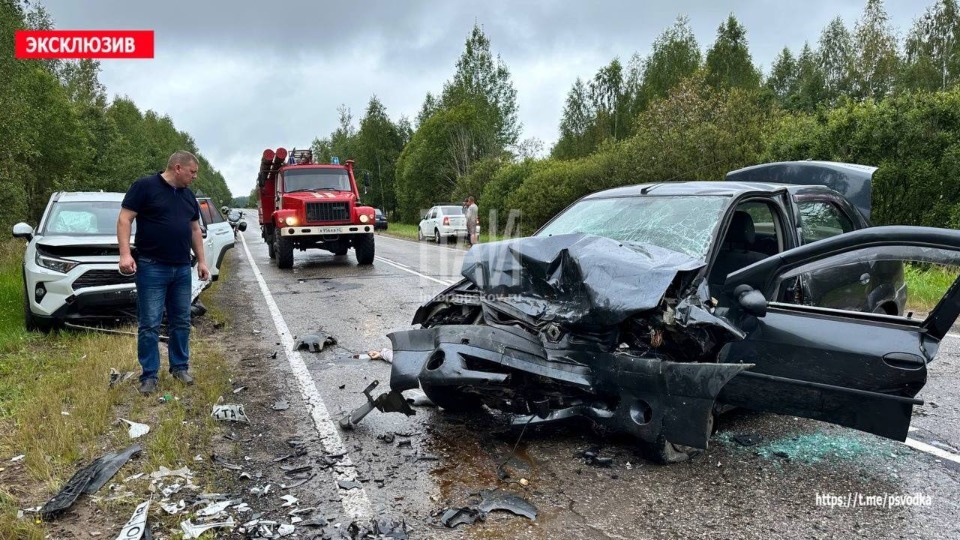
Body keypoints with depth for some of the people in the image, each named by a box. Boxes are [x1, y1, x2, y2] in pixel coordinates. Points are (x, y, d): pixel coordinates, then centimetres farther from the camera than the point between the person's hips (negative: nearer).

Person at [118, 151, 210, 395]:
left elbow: (195, 229, 21)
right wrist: (125, 254, -18)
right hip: (152, 268, -6)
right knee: (150, 325, -2)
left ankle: (180, 367, 23)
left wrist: (201, 261, 17)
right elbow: (125, 219, -9)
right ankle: (149, 375, 6)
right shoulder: (145, 186, -6)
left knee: (181, 322, 11)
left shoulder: (188, 195, 14)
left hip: (182, 270, 6)